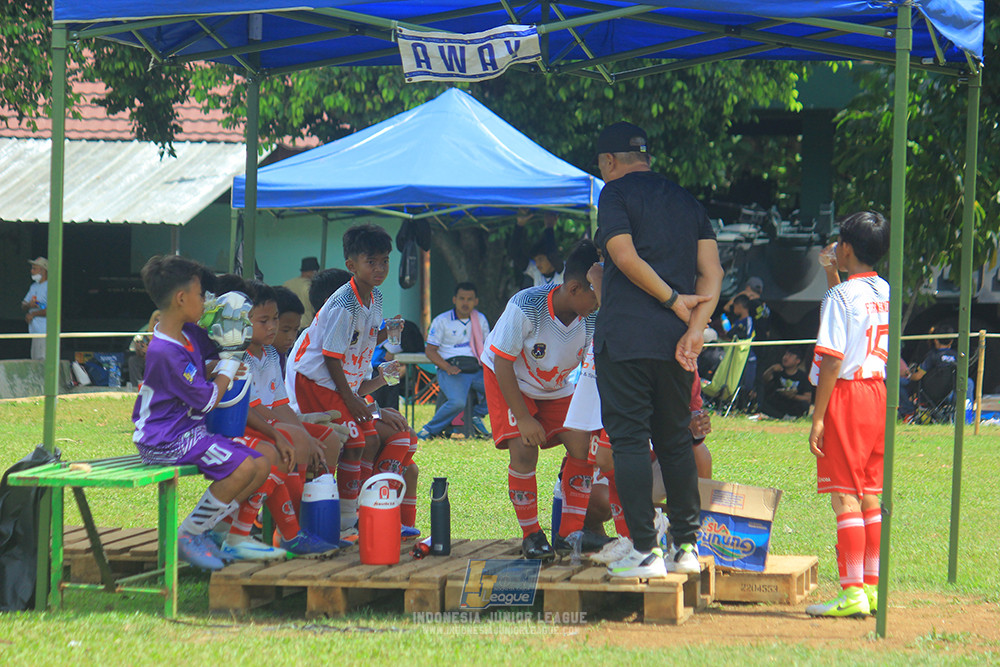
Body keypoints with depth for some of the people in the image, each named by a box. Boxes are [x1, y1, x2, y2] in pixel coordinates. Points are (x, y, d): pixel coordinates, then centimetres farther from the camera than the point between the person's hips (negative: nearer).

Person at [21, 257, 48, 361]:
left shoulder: (50, 287, -9)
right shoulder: (34, 287, 20)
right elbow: (23, 306, 22)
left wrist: (33, 314, -8)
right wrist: (28, 305, -4)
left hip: (46, 333, -9)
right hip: (35, 332, 9)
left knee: (44, 361, -15)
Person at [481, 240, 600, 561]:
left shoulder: (593, 318, -23)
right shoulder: (525, 307, -34)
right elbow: (502, 362, -24)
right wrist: (523, 418, -26)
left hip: (556, 387, 4)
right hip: (510, 381, -4)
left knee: (582, 445, -13)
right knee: (524, 451, -21)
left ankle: (569, 534, -2)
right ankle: (531, 535, -3)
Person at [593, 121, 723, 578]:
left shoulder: (616, 193, 0)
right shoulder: (687, 201, 17)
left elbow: (625, 256, -13)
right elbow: (711, 273, 6)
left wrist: (673, 299, -7)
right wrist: (695, 327, -3)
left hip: (625, 339, -6)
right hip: (674, 342, 6)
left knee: (629, 440, -4)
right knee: (676, 441, 14)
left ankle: (645, 551, -9)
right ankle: (686, 546, 12)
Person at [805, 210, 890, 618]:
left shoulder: (840, 296, -12)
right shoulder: (886, 293, 11)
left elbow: (833, 359, -16)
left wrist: (818, 417, -14)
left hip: (846, 395, -8)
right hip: (879, 394, 8)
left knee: (844, 496, -6)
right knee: (870, 496, 12)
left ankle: (853, 593, -8)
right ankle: (873, 586, 14)